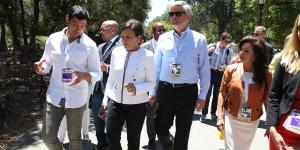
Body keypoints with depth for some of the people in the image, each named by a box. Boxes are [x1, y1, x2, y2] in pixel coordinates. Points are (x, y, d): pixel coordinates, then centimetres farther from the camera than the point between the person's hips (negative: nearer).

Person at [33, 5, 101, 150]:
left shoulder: (90, 45, -9)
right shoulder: (53, 39, -1)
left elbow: (97, 73, -5)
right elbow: (47, 63, 9)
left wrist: (83, 76, -26)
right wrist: (41, 67, -15)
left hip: (76, 99, -2)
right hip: (54, 96, 2)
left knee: (74, 138, 12)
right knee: (48, 137, 7)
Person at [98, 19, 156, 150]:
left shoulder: (147, 56, -12)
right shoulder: (116, 52, 0)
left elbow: (152, 82, -7)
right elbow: (111, 79, 7)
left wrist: (137, 88, -26)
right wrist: (105, 101, 8)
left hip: (137, 105, -3)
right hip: (115, 102, 3)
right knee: (111, 139, 4)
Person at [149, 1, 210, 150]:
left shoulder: (199, 39, -3)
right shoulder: (163, 38, 4)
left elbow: (204, 69, -1)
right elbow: (156, 67, 6)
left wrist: (202, 95, -2)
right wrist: (153, 91, 5)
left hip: (187, 92, -2)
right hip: (165, 90, 2)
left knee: (183, 133, 13)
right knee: (160, 128, 11)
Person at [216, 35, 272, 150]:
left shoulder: (266, 74, -8)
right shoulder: (231, 69, -9)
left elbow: (267, 100, -1)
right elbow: (222, 93, -4)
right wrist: (220, 117, -10)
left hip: (252, 122, 2)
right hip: (231, 118, -1)